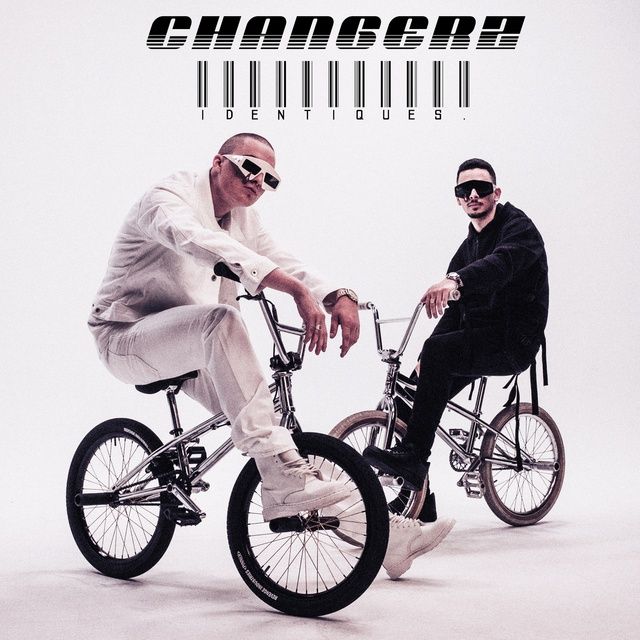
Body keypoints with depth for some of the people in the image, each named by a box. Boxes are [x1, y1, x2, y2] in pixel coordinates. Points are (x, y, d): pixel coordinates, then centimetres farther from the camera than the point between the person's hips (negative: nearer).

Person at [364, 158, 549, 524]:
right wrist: (427, 361, 1)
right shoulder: (468, 248, 19)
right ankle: (420, 506, 2)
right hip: (478, 340, 8)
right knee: (415, 397, -6)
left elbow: (503, 262, -31)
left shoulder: (519, 228, -6)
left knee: (440, 349, -32)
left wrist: (454, 280, -50)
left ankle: (412, 456, -31)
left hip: (513, 342, -8)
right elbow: (455, 311, 16)